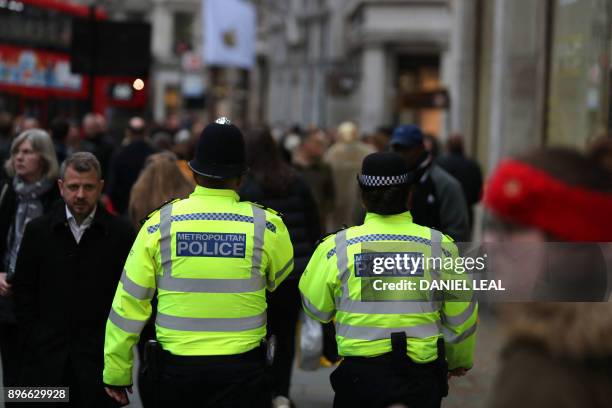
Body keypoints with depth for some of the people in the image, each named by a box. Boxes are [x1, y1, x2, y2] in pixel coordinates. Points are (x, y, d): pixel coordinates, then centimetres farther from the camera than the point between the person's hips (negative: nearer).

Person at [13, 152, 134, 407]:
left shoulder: (121, 234, 0)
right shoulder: (37, 231, 5)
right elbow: (23, 291, 8)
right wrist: (34, 339, 1)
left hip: (99, 357, -1)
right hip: (47, 358, 1)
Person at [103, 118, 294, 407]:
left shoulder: (160, 224, -3)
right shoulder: (266, 226, -6)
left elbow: (129, 303, 0)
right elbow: (284, 284, 13)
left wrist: (116, 372, 9)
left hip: (176, 370, 1)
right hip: (242, 371, -1)